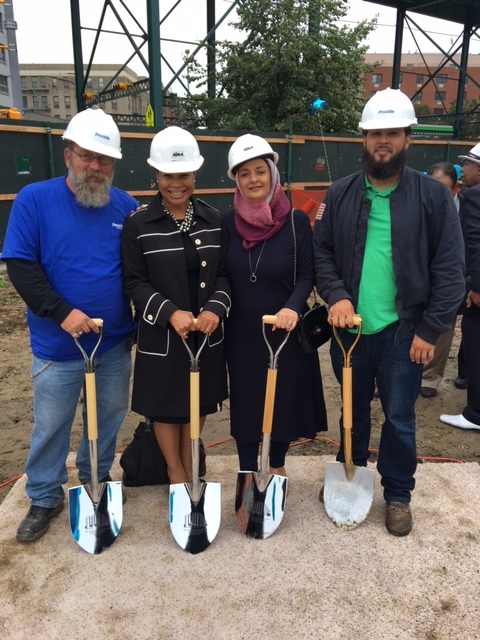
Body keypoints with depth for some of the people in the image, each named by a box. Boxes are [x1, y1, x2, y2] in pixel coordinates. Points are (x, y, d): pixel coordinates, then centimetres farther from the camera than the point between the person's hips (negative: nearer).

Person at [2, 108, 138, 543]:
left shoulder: (126, 207, 0)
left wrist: (139, 323, 2)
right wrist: (61, 312, -20)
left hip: (116, 344, 3)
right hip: (57, 347, -2)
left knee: (109, 418, 17)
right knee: (50, 426, 11)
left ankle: (97, 479, 41)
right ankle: (44, 499, 33)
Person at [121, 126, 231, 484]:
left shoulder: (214, 220, 2)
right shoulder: (138, 224, -7)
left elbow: (224, 274, 2)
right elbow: (135, 282, -8)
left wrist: (216, 310, -16)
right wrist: (170, 312, -22)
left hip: (206, 333, 3)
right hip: (161, 336, -2)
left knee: (198, 404, 15)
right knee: (166, 405, 11)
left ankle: (190, 471, 38)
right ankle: (177, 475, 35)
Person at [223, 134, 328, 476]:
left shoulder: (295, 221, -8)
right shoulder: (228, 222, -1)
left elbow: (307, 275, -8)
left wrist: (292, 308, -24)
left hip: (285, 329, -1)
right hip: (242, 330, 2)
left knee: (284, 399, 10)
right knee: (245, 402, 9)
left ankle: (277, 466, 35)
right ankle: (248, 474, 28)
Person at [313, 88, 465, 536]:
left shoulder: (434, 196, -5)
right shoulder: (340, 194, 2)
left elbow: (449, 270, -7)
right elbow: (321, 253, 2)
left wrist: (430, 330, -11)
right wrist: (335, 295, -16)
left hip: (402, 332, -2)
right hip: (349, 328, 3)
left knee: (399, 418, 10)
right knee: (353, 410, 20)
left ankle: (398, 494, 33)